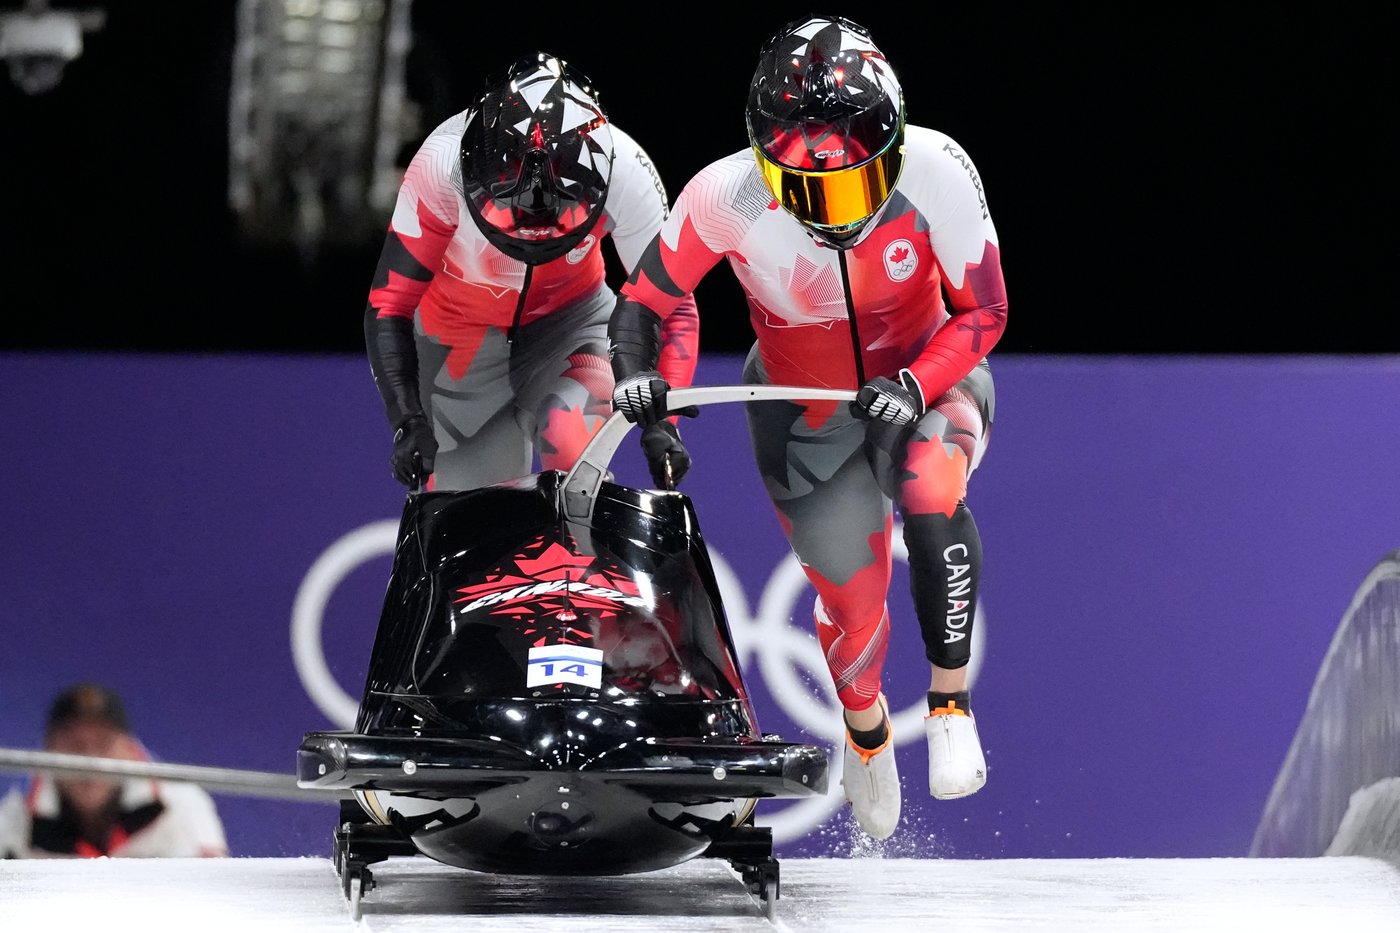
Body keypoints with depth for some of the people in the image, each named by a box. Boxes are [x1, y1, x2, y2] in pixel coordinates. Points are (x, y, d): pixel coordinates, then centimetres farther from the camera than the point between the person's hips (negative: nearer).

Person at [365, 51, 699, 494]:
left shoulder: (624, 171, -29)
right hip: (460, 333, 0)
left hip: (568, 319, 0)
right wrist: (408, 421, -34)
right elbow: (389, 305, -25)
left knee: (573, 444, -28)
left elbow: (670, 304, -19)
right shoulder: (442, 164, -33)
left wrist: (661, 420, -31)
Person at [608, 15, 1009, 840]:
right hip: (807, 417, 1)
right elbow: (646, 300, -12)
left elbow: (983, 311, -18)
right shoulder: (726, 198, -28)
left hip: (923, 381, -1)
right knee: (853, 602, 6)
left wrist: (914, 386, -33)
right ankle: (865, 725, 43)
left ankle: (951, 706, -15)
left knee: (930, 498, -34)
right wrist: (637, 372, -32)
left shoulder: (934, 170, -29)